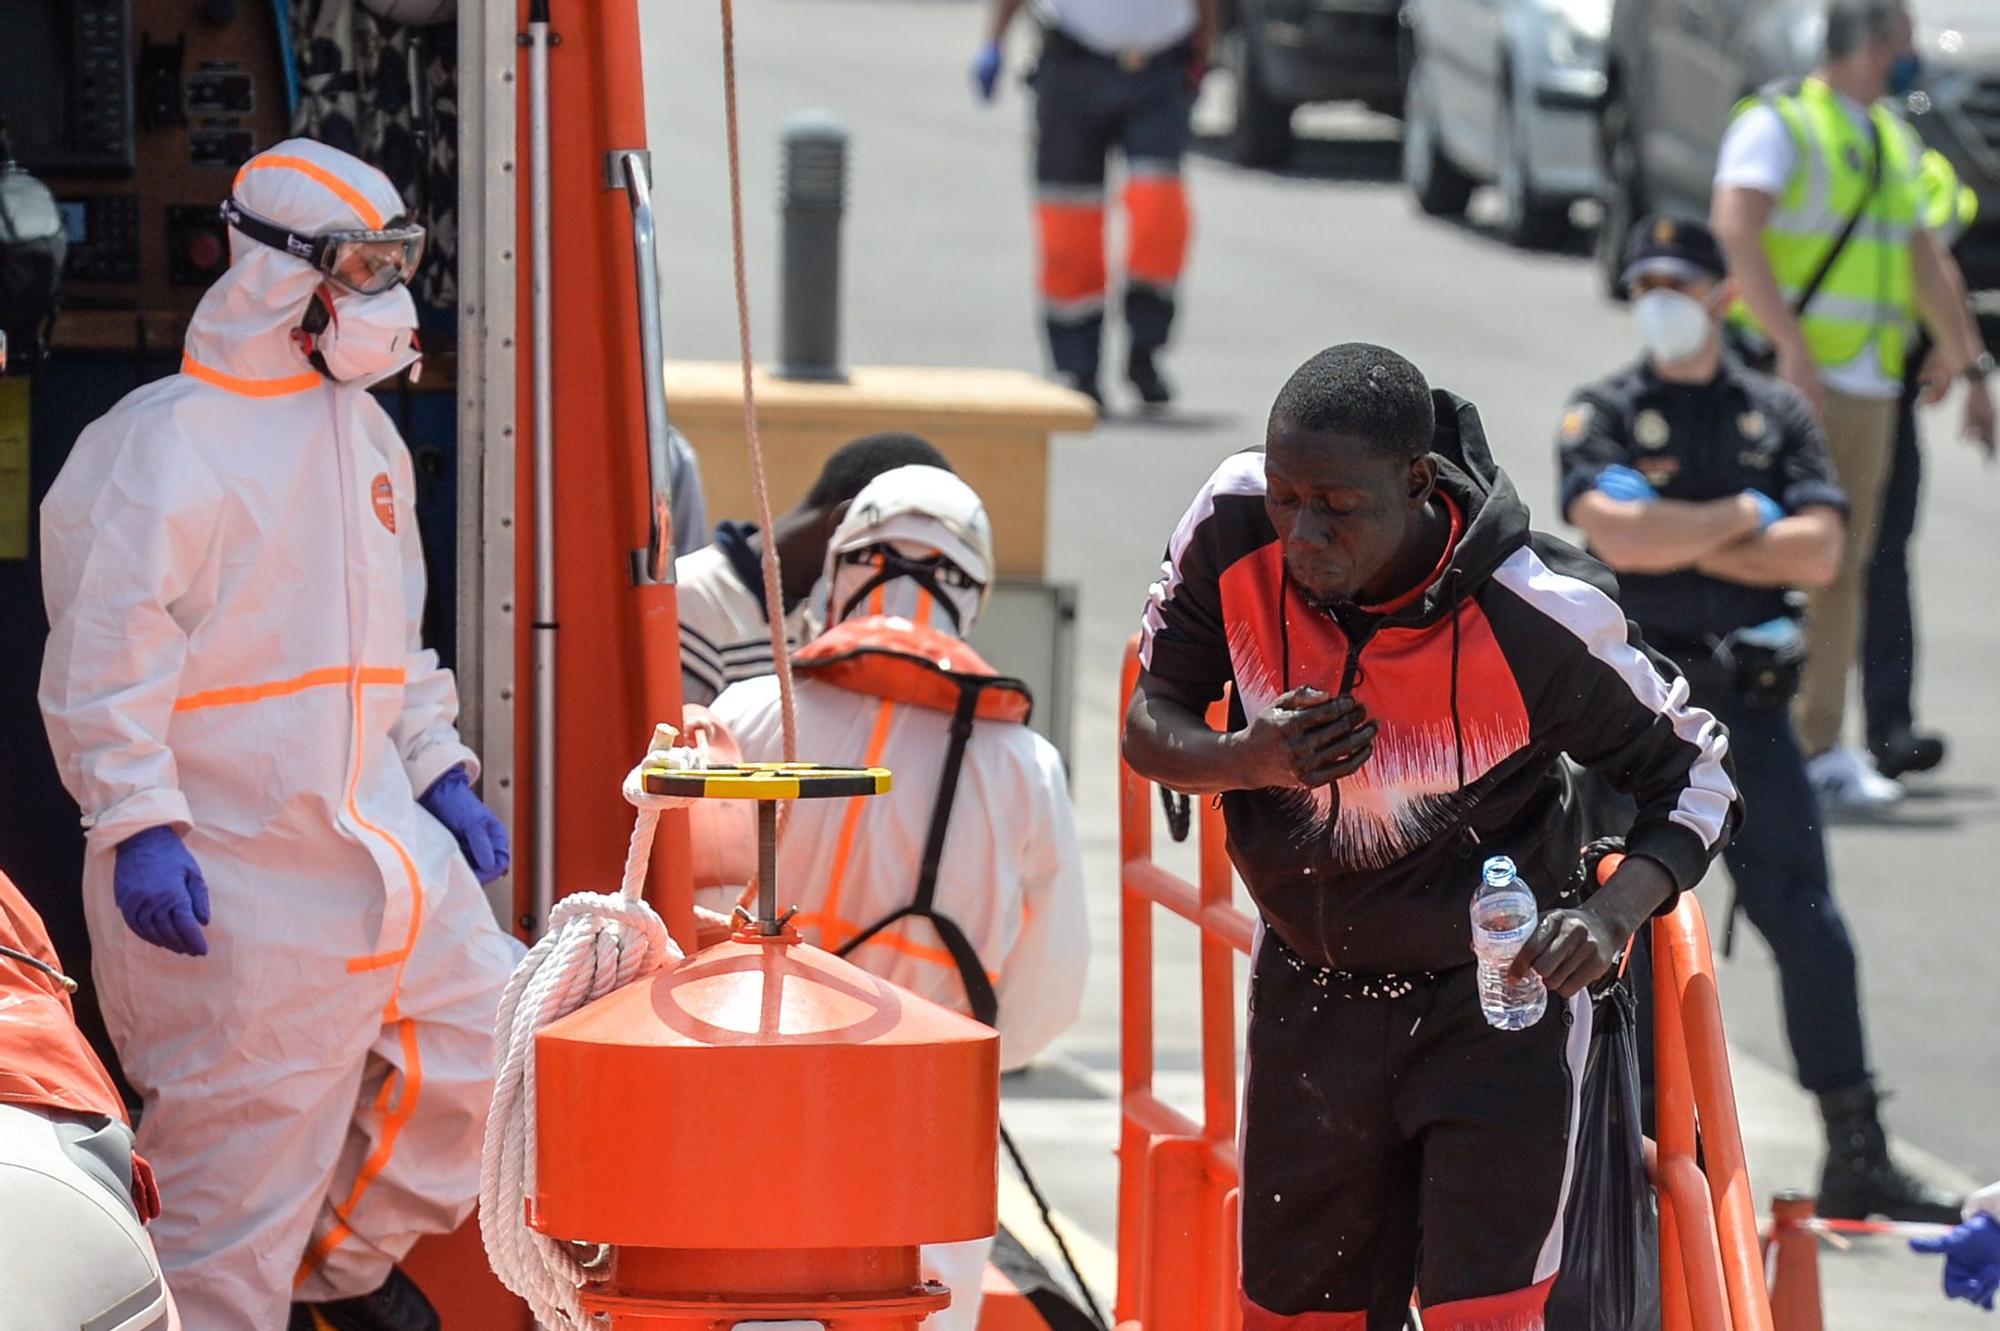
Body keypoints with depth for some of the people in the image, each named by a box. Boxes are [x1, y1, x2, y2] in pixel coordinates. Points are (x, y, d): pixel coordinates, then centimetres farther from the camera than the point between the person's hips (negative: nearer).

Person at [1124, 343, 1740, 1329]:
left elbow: (1690, 776, -9)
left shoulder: (1533, 620, -25)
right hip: (1308, 995, 4)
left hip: (1492, 998, -4)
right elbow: (1149, 727, -3)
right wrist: (1245, 760, -26)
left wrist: (1613, 916, -28)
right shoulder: (1233, 531, -17)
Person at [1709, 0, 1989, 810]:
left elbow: (1928, 262, 26)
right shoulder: (1778, 125, -7)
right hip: (1790, 379, -7)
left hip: (1869, 387, 7)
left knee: (1844, 566, 6)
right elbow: (1734, 229, -21)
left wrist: (1964, 360, 22)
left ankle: (1824, 750, 8)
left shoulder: (1891, 142, 19)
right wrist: (1788, 344, -28)